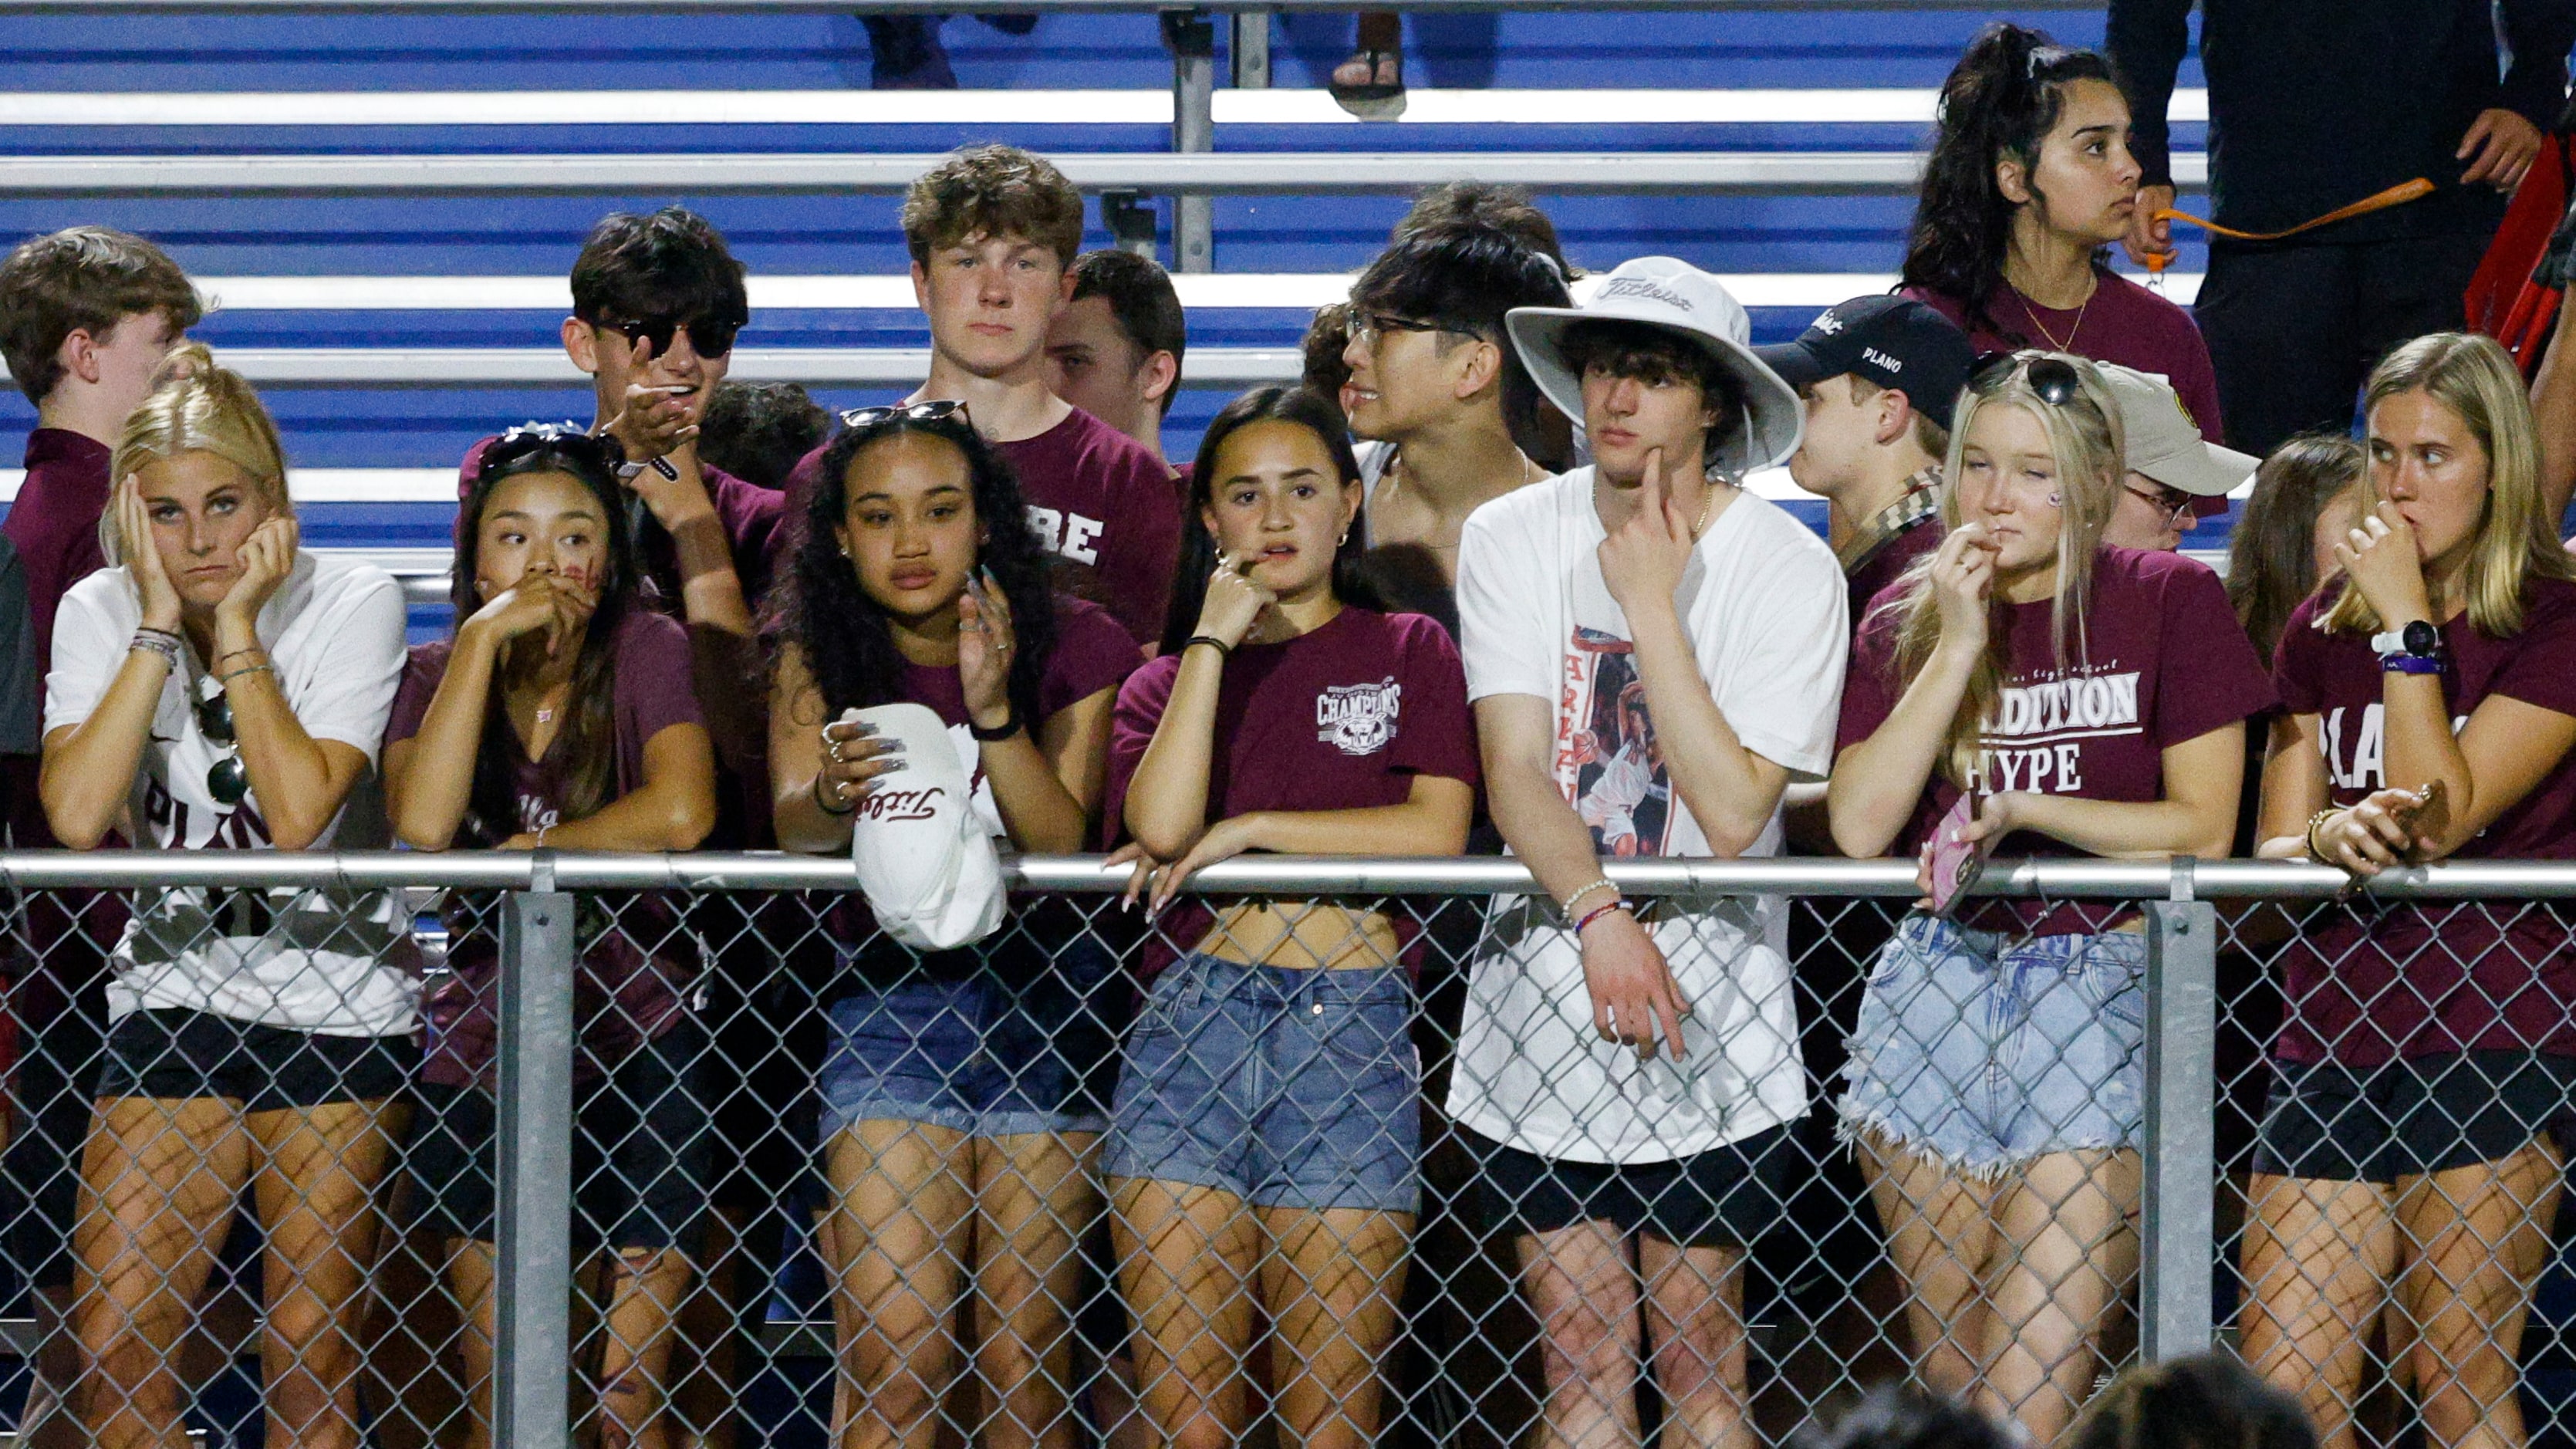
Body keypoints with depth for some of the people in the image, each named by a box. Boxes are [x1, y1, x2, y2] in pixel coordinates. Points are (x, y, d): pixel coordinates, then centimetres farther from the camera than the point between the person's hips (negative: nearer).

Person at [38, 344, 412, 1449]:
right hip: (173, 995, 2)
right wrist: (162, 628, -18)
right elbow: (77, 817, -18)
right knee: (115, 1354, -7)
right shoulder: (100, 613, -2)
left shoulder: (352, 603, -8)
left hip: (336, 999, -2)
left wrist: (237, 626, -19)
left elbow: (298, 813, -22)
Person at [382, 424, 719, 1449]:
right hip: (480, 1053, 3)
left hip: (640, 1050, -3)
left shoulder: (647, 653, -5)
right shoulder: (439, 672, 4)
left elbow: (680, 816, -24)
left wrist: (526, 851, -13)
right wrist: (484, 636, -16)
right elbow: (421, 825, -17)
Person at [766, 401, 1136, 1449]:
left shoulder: (1073, 649, -3)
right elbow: (792, 826, -16)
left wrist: (995, 711, -27)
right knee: (895, 1359, -11)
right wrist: (836, 794, -39)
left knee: (1026, 1354, -2)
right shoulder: (820, 654, -1)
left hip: (1038, 1002, 0)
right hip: (886, 998, 0)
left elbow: (1063, 841, -13)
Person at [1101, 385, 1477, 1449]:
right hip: (1193, 1022, 1)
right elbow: (1160, 825, -5)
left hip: (1352, 1022, -1)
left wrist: (1248, 829, -4)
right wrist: (1215, 640, -1)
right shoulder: (1165, 679, 17)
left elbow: (1437, 829, -3)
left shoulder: (1408, 653, 13)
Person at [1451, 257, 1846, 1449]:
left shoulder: (1787, 570, -7)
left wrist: (1653, 605, -16)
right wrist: (1598, 915, -26)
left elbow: (1733, 811, -15)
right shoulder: (1512, 539, 0)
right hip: (1545, 989, 2)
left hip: (1711, 1005, -2)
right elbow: (1515, 770, -9)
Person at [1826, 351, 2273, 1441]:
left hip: (2099, 990, -4)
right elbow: (1859, 827, -3)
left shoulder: (2171, 602, 1)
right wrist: (1957, 650, -7)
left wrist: (2022, 810, -11)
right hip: (1935, 986, 4)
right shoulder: (1909, 617, 9)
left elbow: (2202, 828, -3)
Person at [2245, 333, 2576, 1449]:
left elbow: (2445, 817, -14)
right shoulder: (2323, 630, 15)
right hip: (2332, 1039, 5)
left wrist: (2407, 626, -12)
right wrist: (2323, 841, -14)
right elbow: (2271, 848, 10)